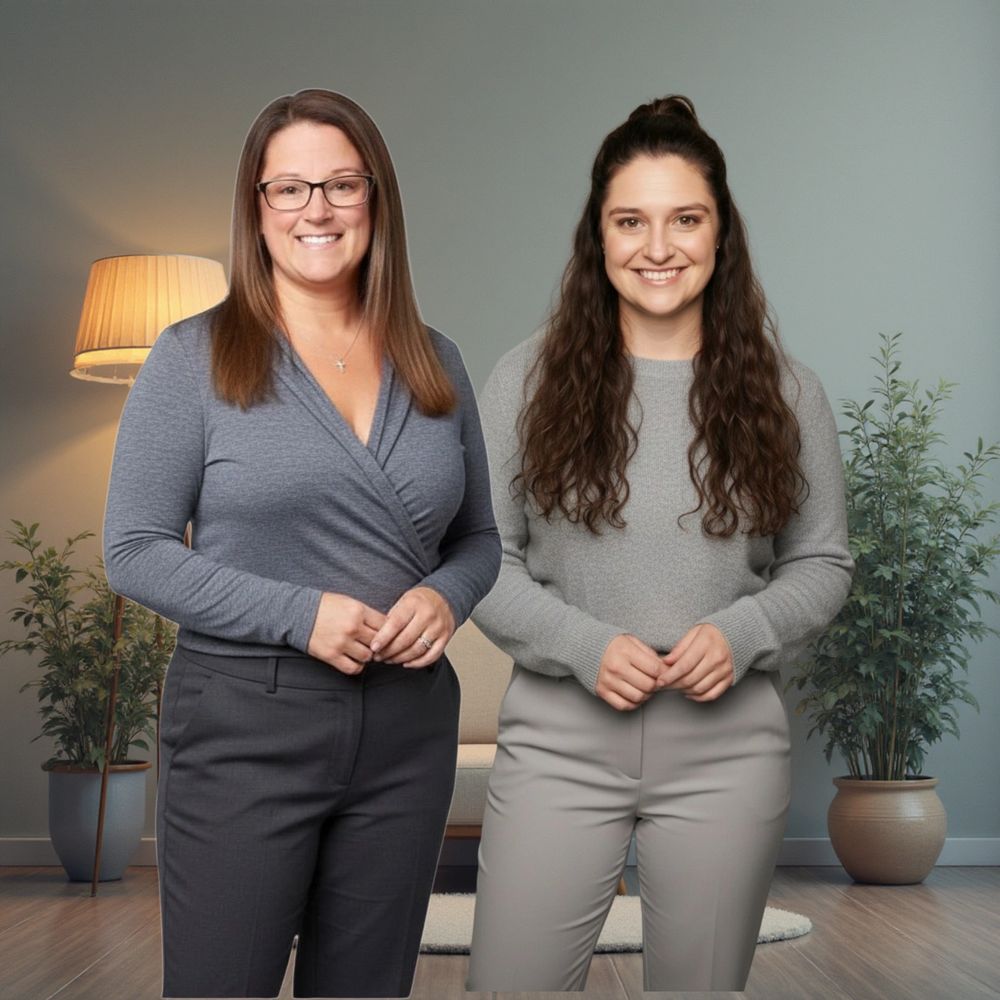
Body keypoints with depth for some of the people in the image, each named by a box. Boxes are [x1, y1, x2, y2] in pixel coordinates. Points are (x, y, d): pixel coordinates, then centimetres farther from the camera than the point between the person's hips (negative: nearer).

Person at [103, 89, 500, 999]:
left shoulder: (434, 363, 8)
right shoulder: (197, 356, -4)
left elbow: (479, 537, 16)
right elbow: (135, 551, -6)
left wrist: (446, 596, -7)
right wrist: (299, 615, -17)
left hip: (409, 727, 4)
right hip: (244, 724, -3)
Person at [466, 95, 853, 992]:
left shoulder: (783, 391, 1)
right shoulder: (528, 378, -2)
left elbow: (823, 563, 7)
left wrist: (742, 633, -12)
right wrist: (583, 646, -15)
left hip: (727, 745, 1)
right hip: (558, 738, -1)